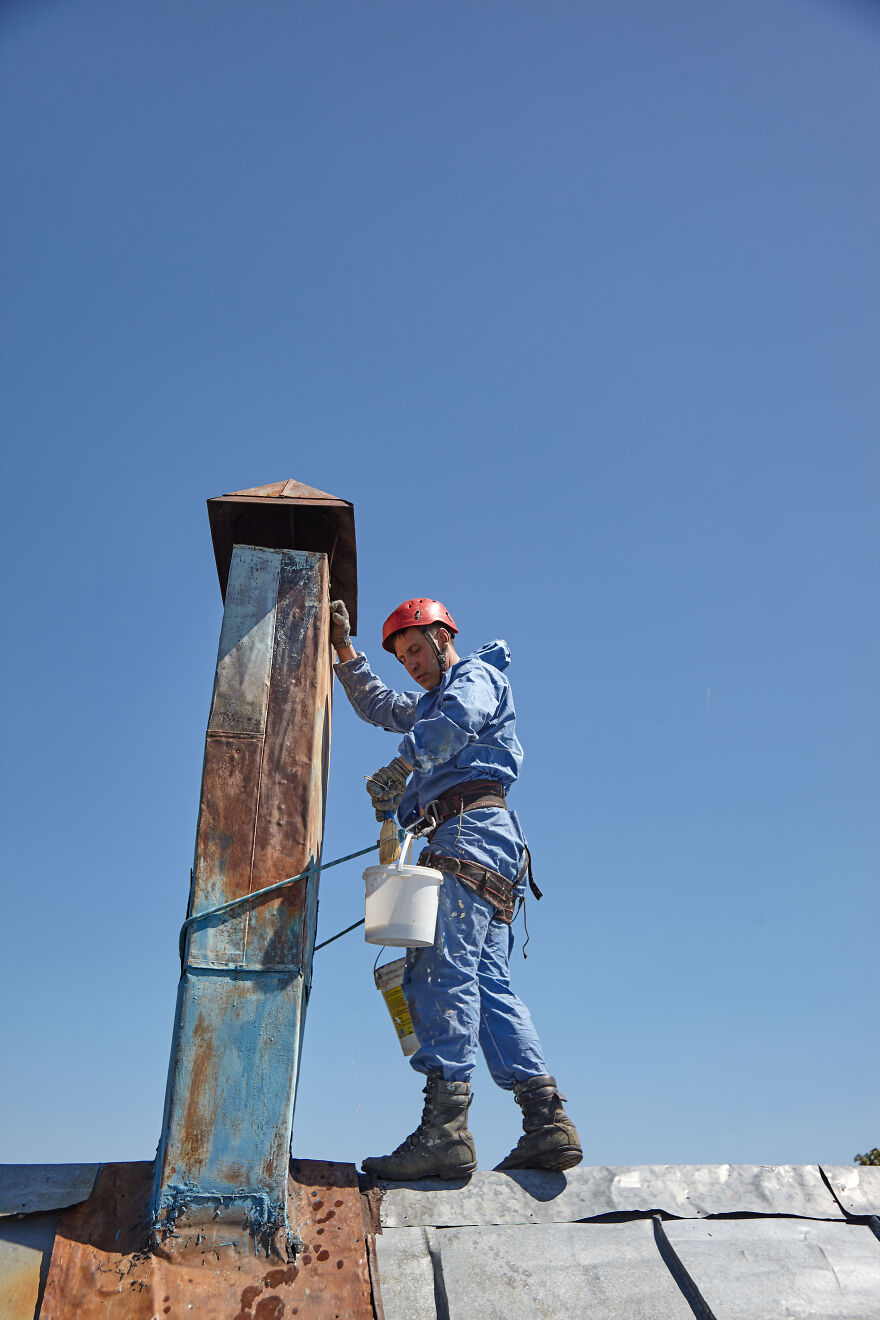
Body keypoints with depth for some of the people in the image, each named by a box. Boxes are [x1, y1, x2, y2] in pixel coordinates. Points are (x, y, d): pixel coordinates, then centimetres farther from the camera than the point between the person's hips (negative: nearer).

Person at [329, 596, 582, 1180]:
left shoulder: (477, 675, 9)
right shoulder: (431, 703, 37)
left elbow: (456, 721, -16)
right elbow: (375, 704, 48)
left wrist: (399, 768, -24)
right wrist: (344, 647, 40)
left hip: (471, 827, -9)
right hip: (484, 844, 10)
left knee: (441, 972, -19)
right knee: (488, 984, -1)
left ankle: (445, 1131, -25)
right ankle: (549, 1124, -6)